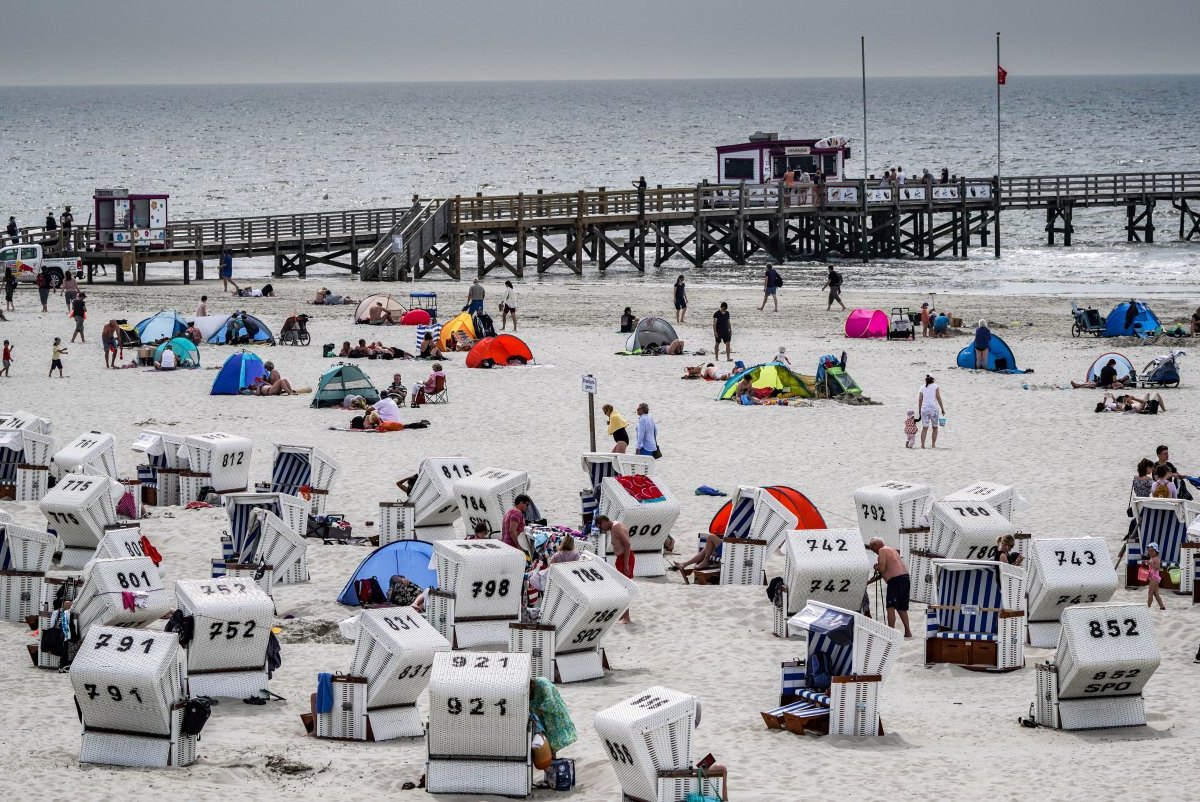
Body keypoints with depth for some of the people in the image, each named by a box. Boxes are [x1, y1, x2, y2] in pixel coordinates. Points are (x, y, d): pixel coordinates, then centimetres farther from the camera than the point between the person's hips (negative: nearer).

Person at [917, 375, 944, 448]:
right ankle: (934, 444, 12)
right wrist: (942, 409, 0)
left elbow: (920, 400, 7)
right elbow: (938, 398, -4)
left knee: (924, 428, -4)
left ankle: (922, 444, -16)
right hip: (934, 408, -2)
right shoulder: (935, 387, 3)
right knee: (935, 428, 13)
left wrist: (920, 411, 14)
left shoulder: (922, 388, 9)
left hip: (924, 408, 2)